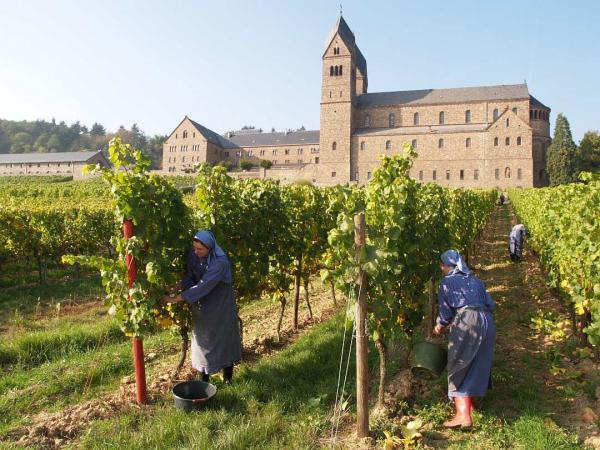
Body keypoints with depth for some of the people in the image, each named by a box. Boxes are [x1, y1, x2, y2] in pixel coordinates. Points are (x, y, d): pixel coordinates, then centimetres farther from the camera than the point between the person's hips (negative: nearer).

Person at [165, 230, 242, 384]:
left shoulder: (220, 262, -30)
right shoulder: (193, 255, -12)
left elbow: (203, 286, -33)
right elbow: (190, 277, -5)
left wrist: (177, 298, -33)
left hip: (221, 306, -5)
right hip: (202, 307, 5)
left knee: (224, 339, 9)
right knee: (203, 341, 11)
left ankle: (227, 377, 28)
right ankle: (204, 380, 24)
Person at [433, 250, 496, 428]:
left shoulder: (446, 283, 7)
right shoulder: (475, 280, 22)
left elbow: (445, 313, 7)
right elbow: (491, 305, 18)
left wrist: (439, 326, 25)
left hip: (466, 323, -6)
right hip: (487, 322, 6)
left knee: (459, 368, 1)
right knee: (477, 365, 20)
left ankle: (463, 415, -7)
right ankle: (469, 403, 36)